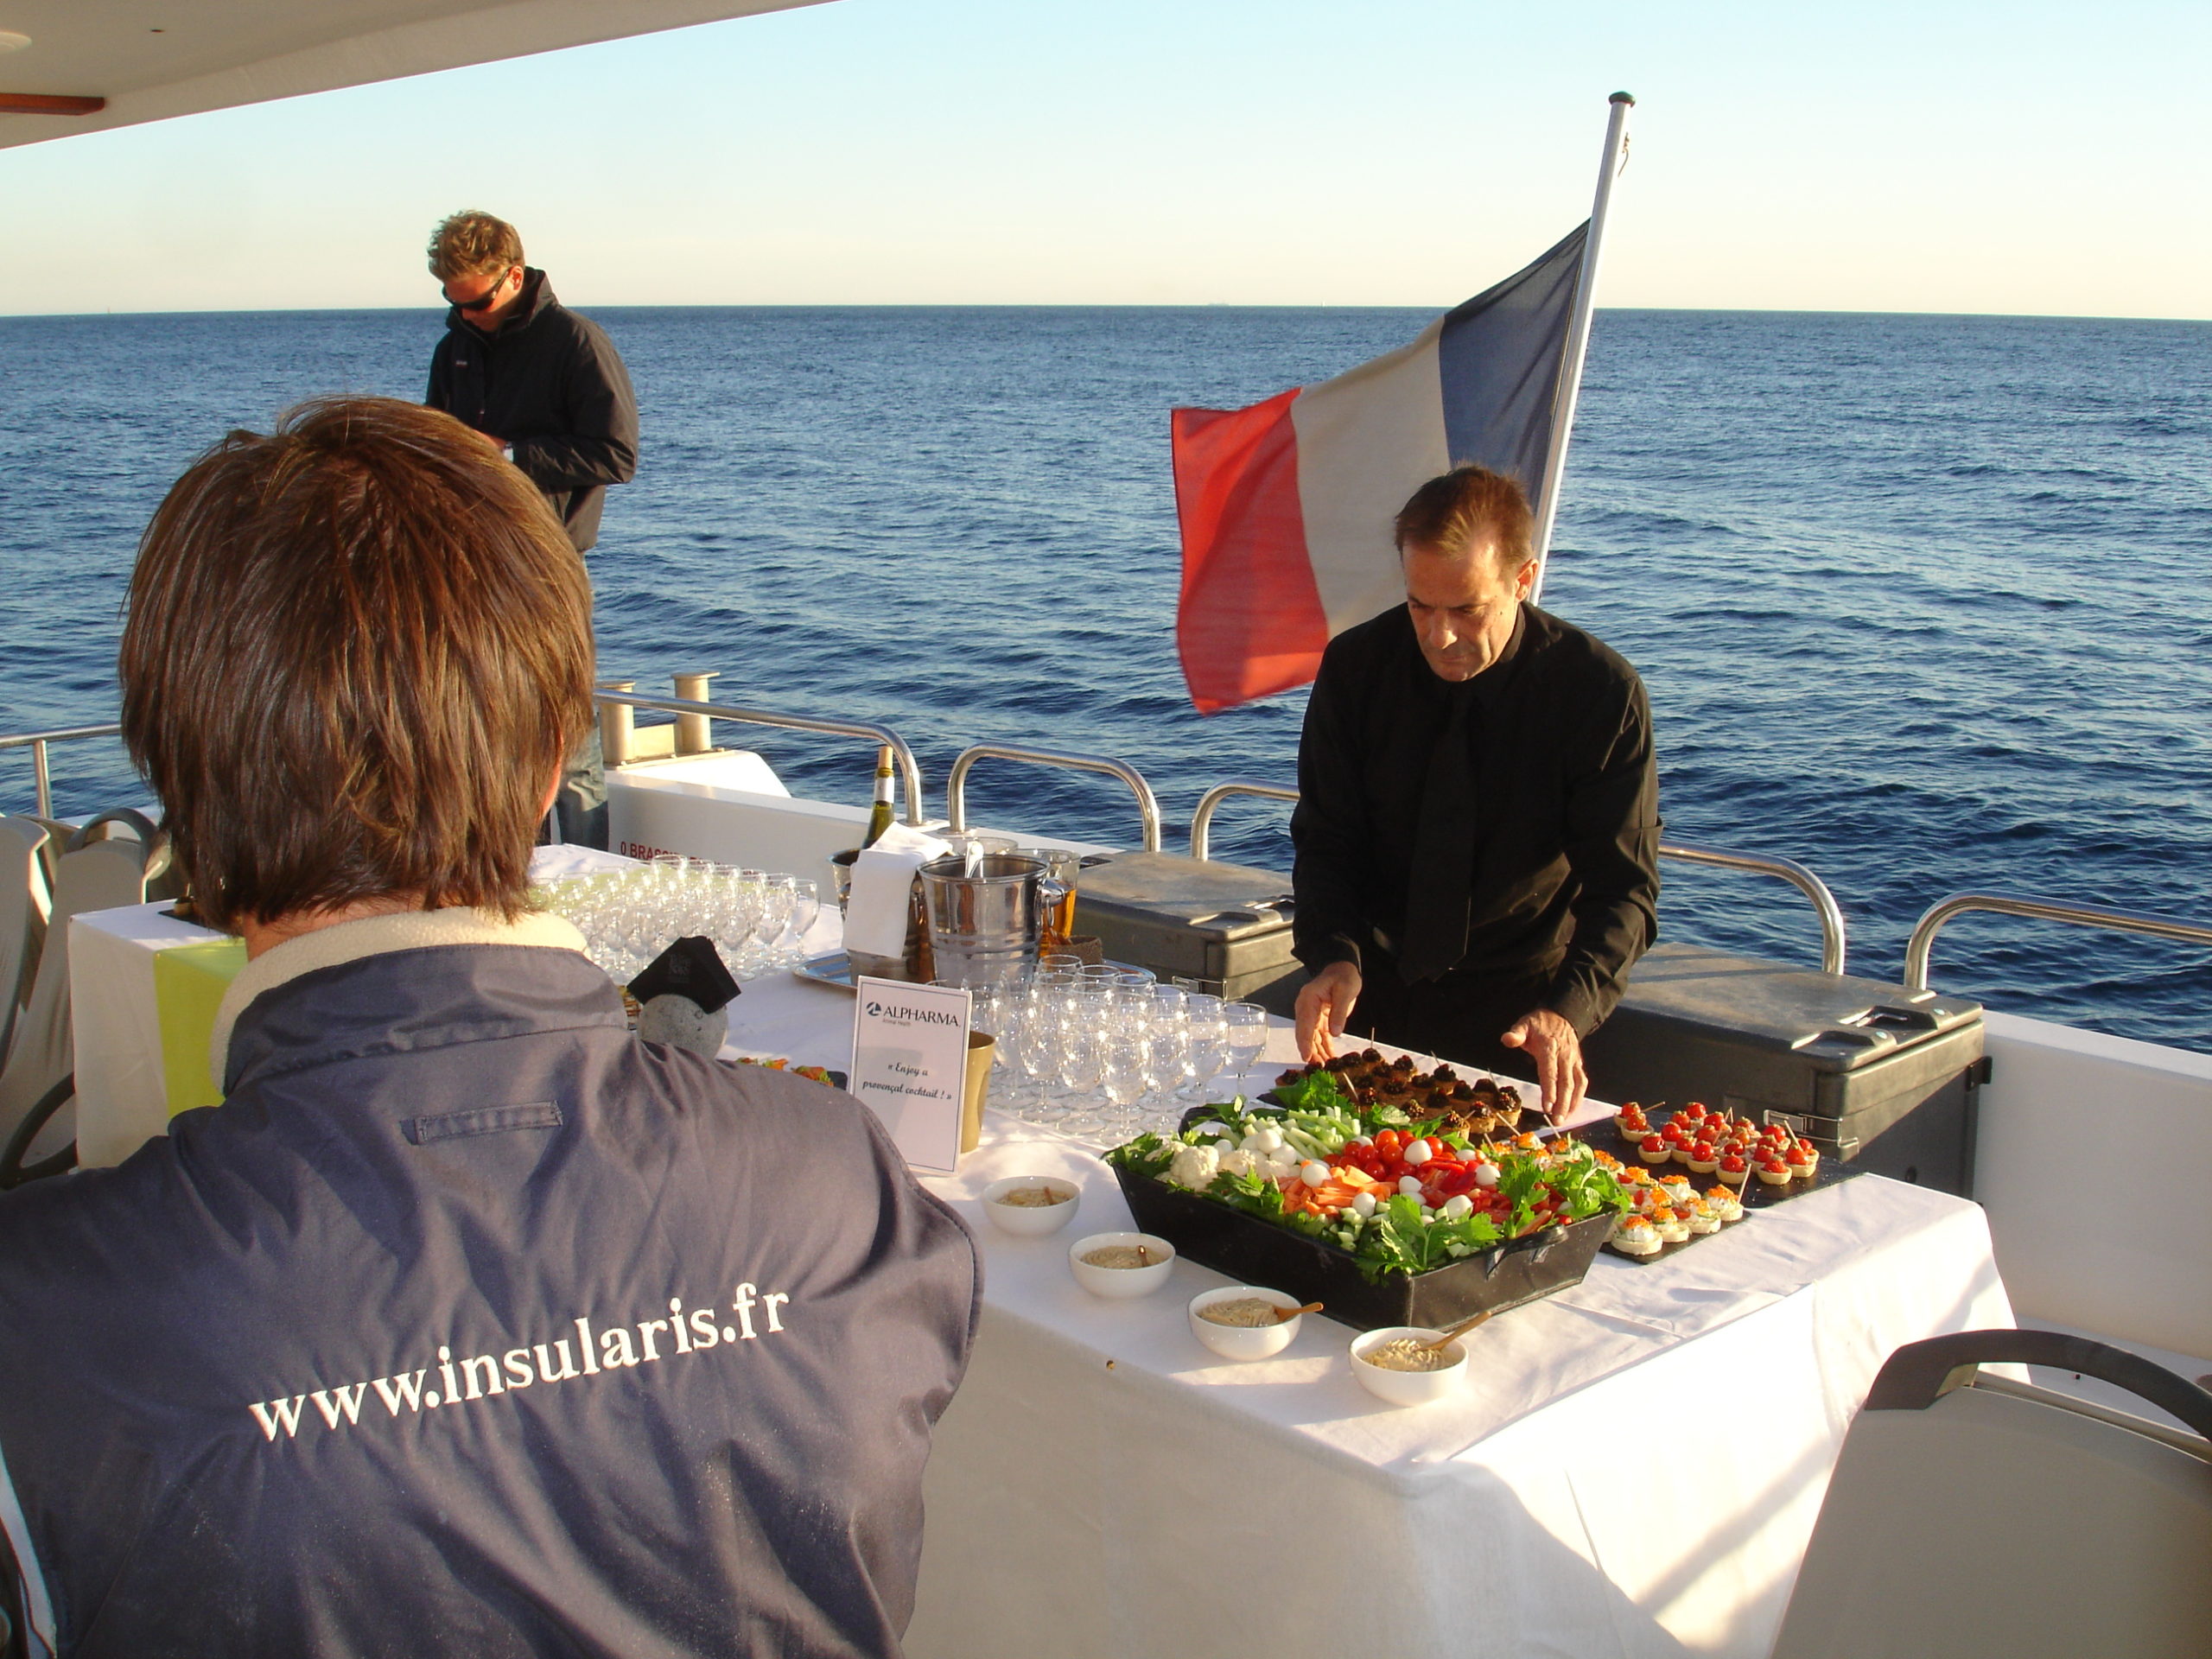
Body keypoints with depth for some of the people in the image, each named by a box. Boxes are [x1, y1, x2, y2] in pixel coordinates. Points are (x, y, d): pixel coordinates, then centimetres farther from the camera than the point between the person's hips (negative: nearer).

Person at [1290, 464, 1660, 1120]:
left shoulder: (1603, 692, -13)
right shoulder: (1356, 666, -7)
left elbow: (1623, 886, -13)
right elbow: (1325, 840, -2)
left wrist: (1568, 1010, -30)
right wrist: (1336, 957, -21)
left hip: (1516, 1013, -2)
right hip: (1375, 993, 2)